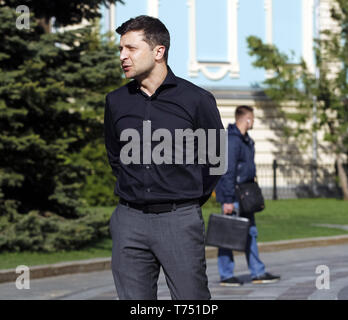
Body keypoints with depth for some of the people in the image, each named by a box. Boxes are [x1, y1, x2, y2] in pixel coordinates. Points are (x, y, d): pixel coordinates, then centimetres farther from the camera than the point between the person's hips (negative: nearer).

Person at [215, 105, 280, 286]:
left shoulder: (245, 140, 15)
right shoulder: (232, 140, -17)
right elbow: (228, 172, -21)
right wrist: (228, 200, -23)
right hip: (232, 195, -10)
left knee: (250, 233, 11)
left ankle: (258, 273, 16)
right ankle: (226, 276, 3)